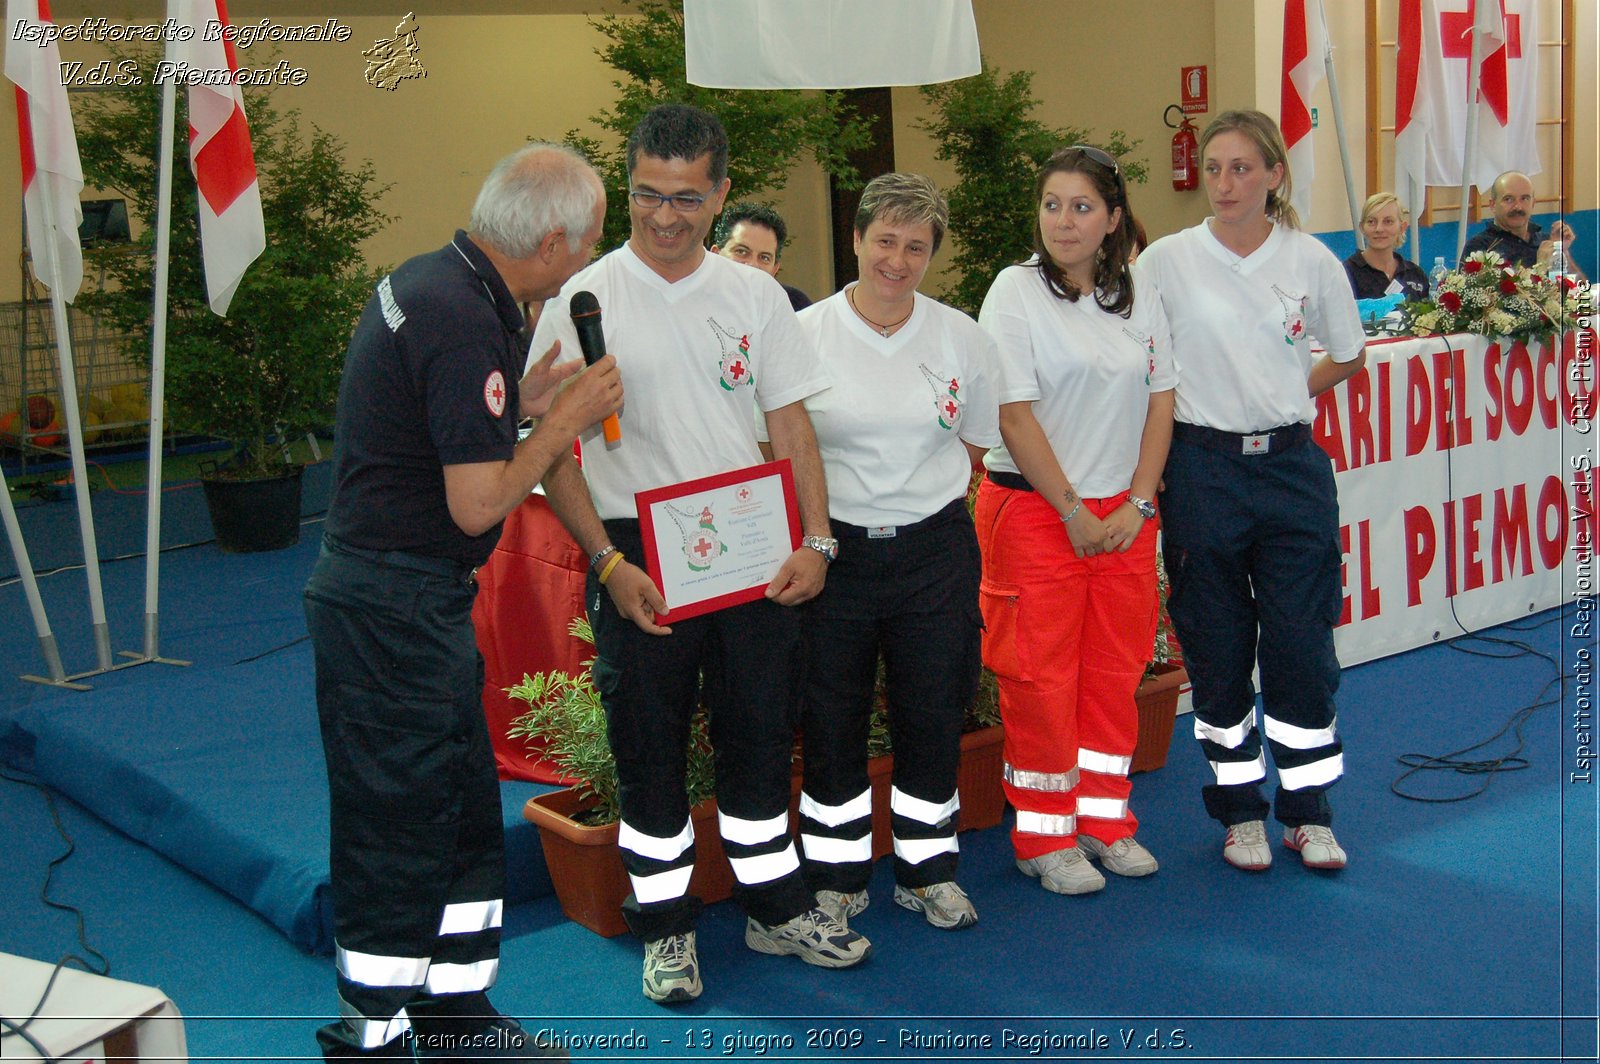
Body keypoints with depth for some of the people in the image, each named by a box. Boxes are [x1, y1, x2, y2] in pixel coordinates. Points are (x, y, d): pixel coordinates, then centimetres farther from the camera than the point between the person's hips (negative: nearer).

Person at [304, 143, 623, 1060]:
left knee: (467, 813, 18)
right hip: (396, 613, -11)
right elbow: (478, 504, -23)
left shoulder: (429, 279, 9)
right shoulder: (467, 327, -23)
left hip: (392, 598, 11)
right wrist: (566, 422, -11)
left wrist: (517, 402, 9)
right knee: (399, 831, 0)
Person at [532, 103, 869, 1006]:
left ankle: (778, 907, 29)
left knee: (761, 735, 13)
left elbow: (790, 424, 9)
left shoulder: (755, 294, 7)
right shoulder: (583, 300, -4)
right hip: (640, 557, -3)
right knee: (650, 747, 6)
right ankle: (667, 925, 22)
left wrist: (816, 539, -3)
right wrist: (610, 562, -15)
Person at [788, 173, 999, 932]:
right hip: (834, 550, -1)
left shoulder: (962, 338, 3)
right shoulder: (804, 336, -3)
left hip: (935, 550, 2)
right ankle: (837, 878, 23)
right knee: (831, 721, 7)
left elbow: (977, 445, 13)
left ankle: (927, 870, 25)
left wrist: (927, 498, 5)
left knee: (933, 717, 8)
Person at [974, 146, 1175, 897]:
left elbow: (1160, 404, 7)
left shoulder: (1139, 297, 7)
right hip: (1035, 510, -4)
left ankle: (1105, 820, 25)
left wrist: (1137, 504, -4)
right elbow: (1015, 414, -12)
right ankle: (1044, 839, 14)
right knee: (1041, 675, 1)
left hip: (1123, 513, 5)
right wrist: (1074, 511, -11)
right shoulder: (1016, 291, -7)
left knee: (1116, 671, 10)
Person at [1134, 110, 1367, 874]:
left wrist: (1283, 397, 9)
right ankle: (1240, 811, 22)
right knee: (1218, 653, 7)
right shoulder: (1167, 261, -4)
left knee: (1301, 645, 3)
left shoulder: (1311, 260, 1)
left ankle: (1309, 812, 18)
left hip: (1292, 467, 1)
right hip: (1205, 469, -1)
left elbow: (1348, 357, 16)